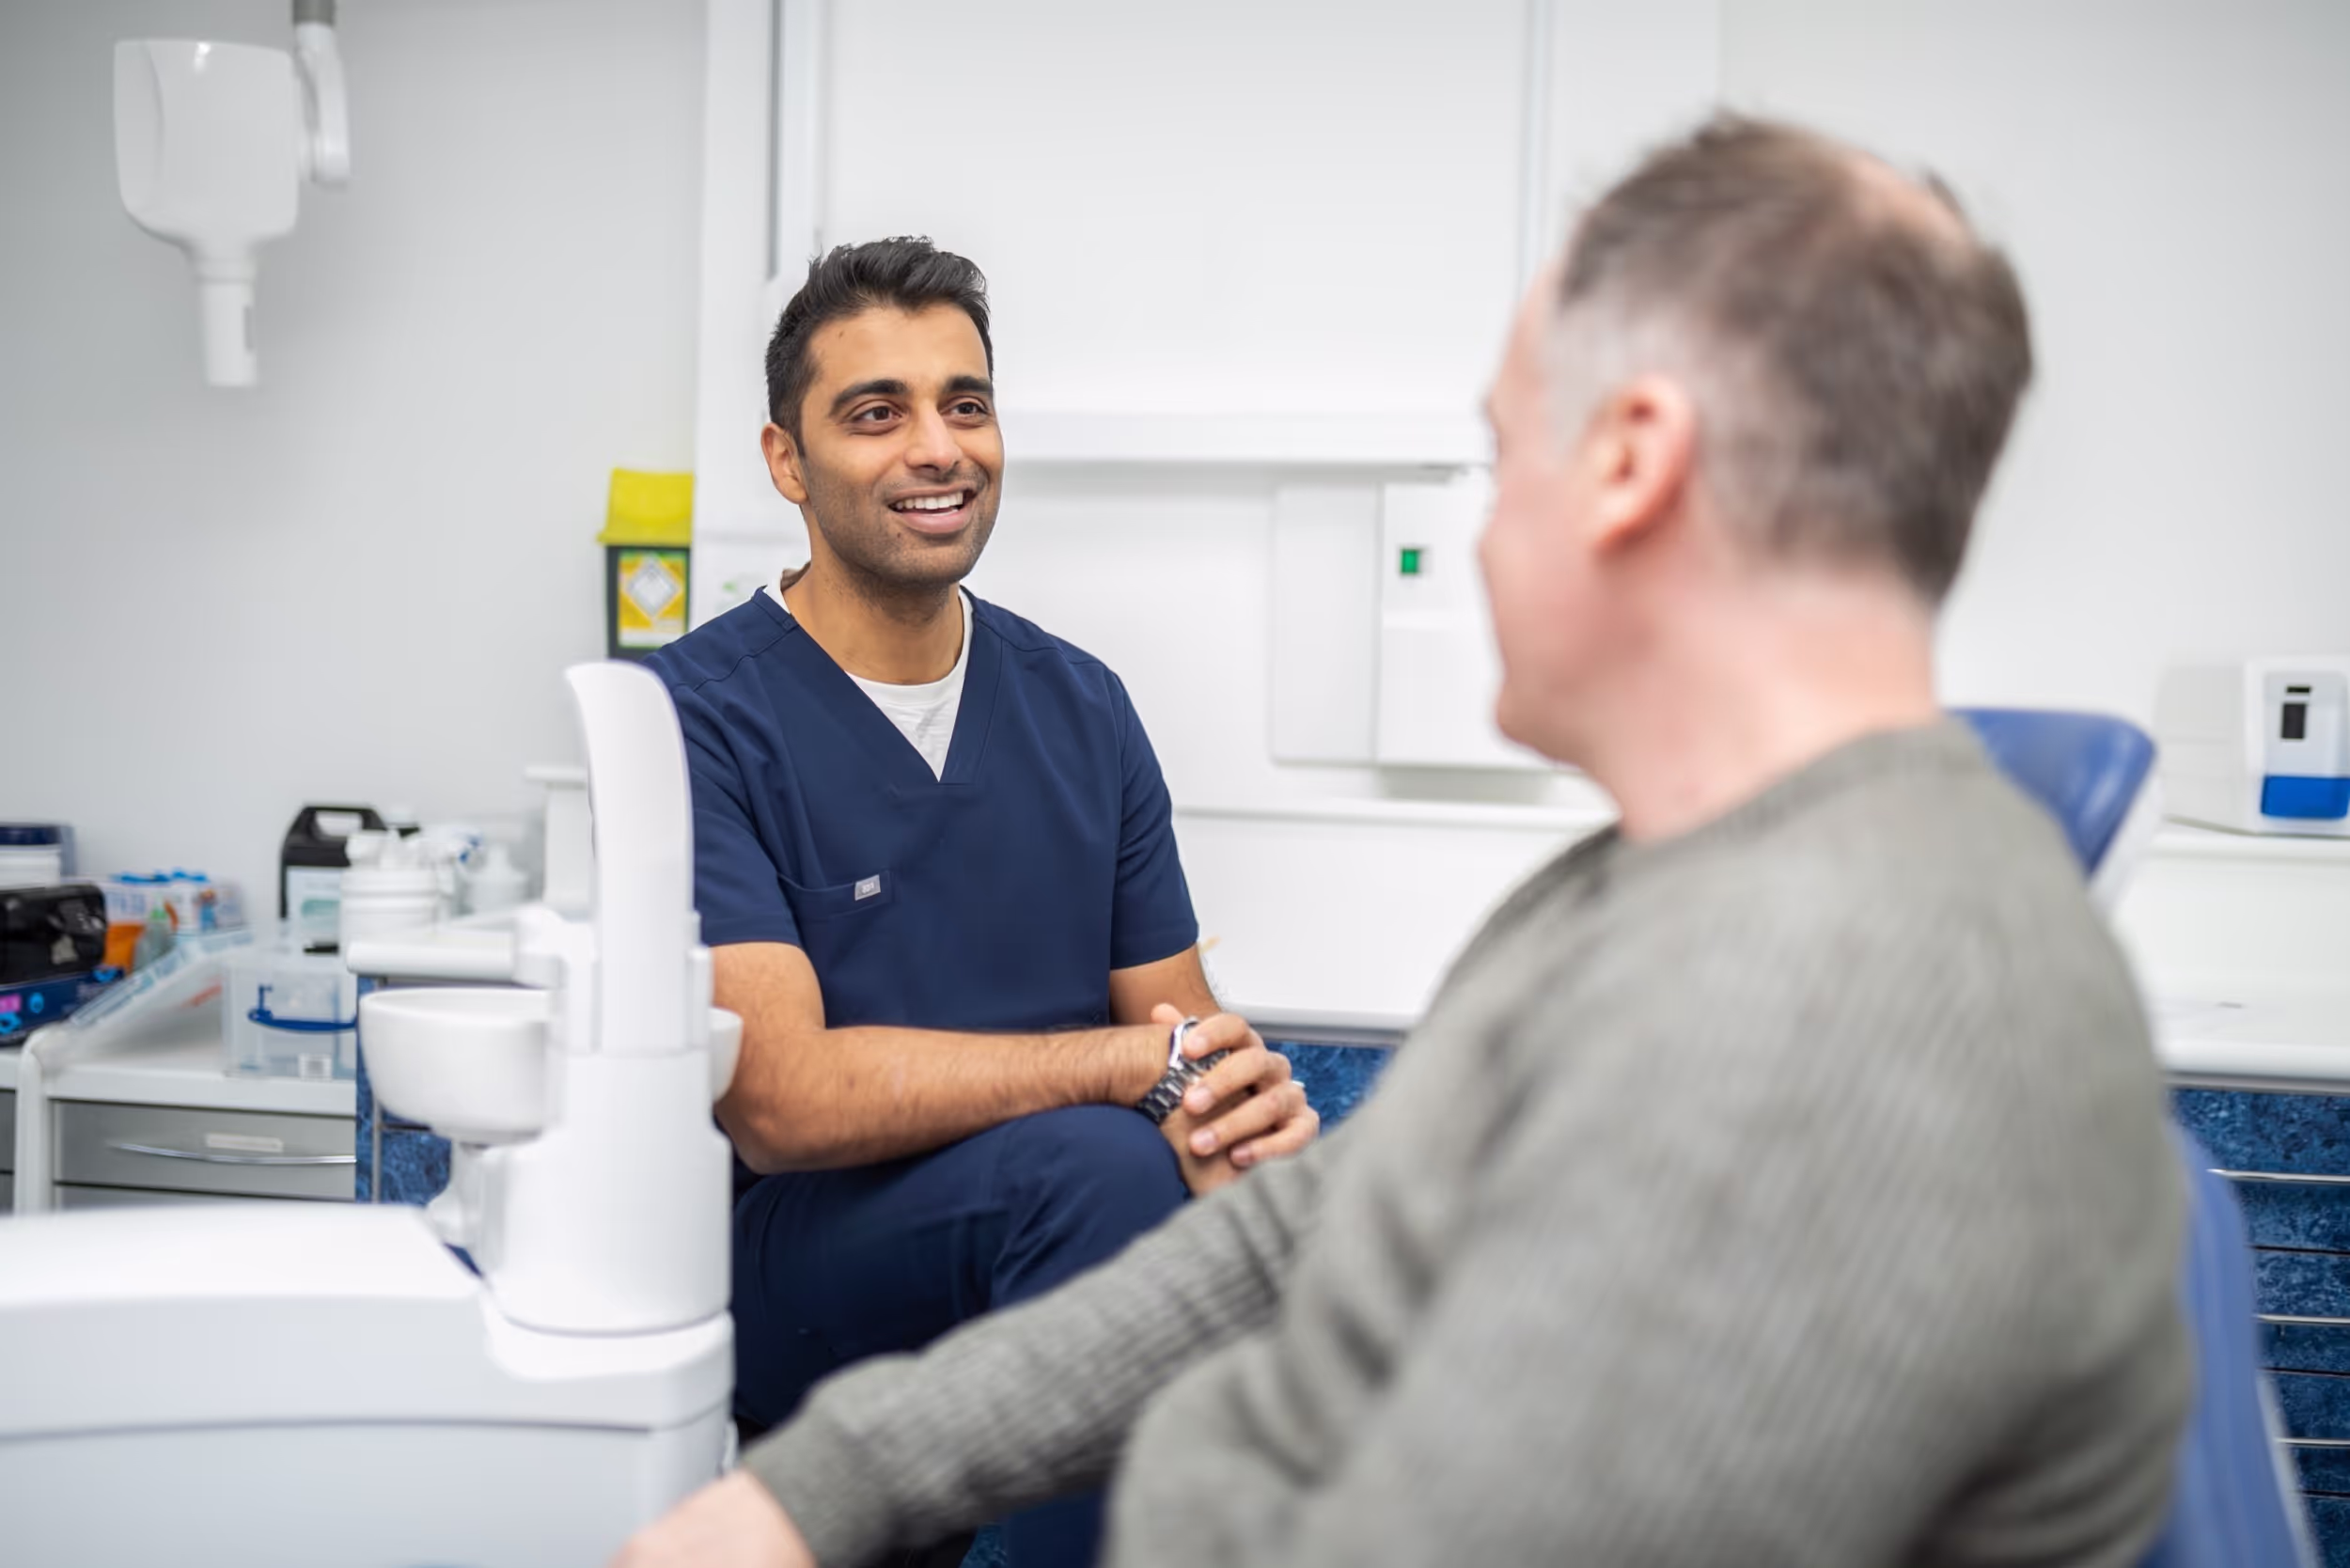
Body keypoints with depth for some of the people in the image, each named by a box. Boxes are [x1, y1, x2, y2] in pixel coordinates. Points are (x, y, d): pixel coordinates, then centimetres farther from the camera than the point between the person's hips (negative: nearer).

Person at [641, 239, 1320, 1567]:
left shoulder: (1082, 705, 10)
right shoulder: (699, 712, -7)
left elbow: (1183, 1020, 8)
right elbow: (785, 1098, -17)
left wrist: (1238, 1109, -17)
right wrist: (1138, 1064, -19)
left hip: (1044, 1256, 5)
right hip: (795, 1273, -4)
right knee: (1101, 1166, -33)